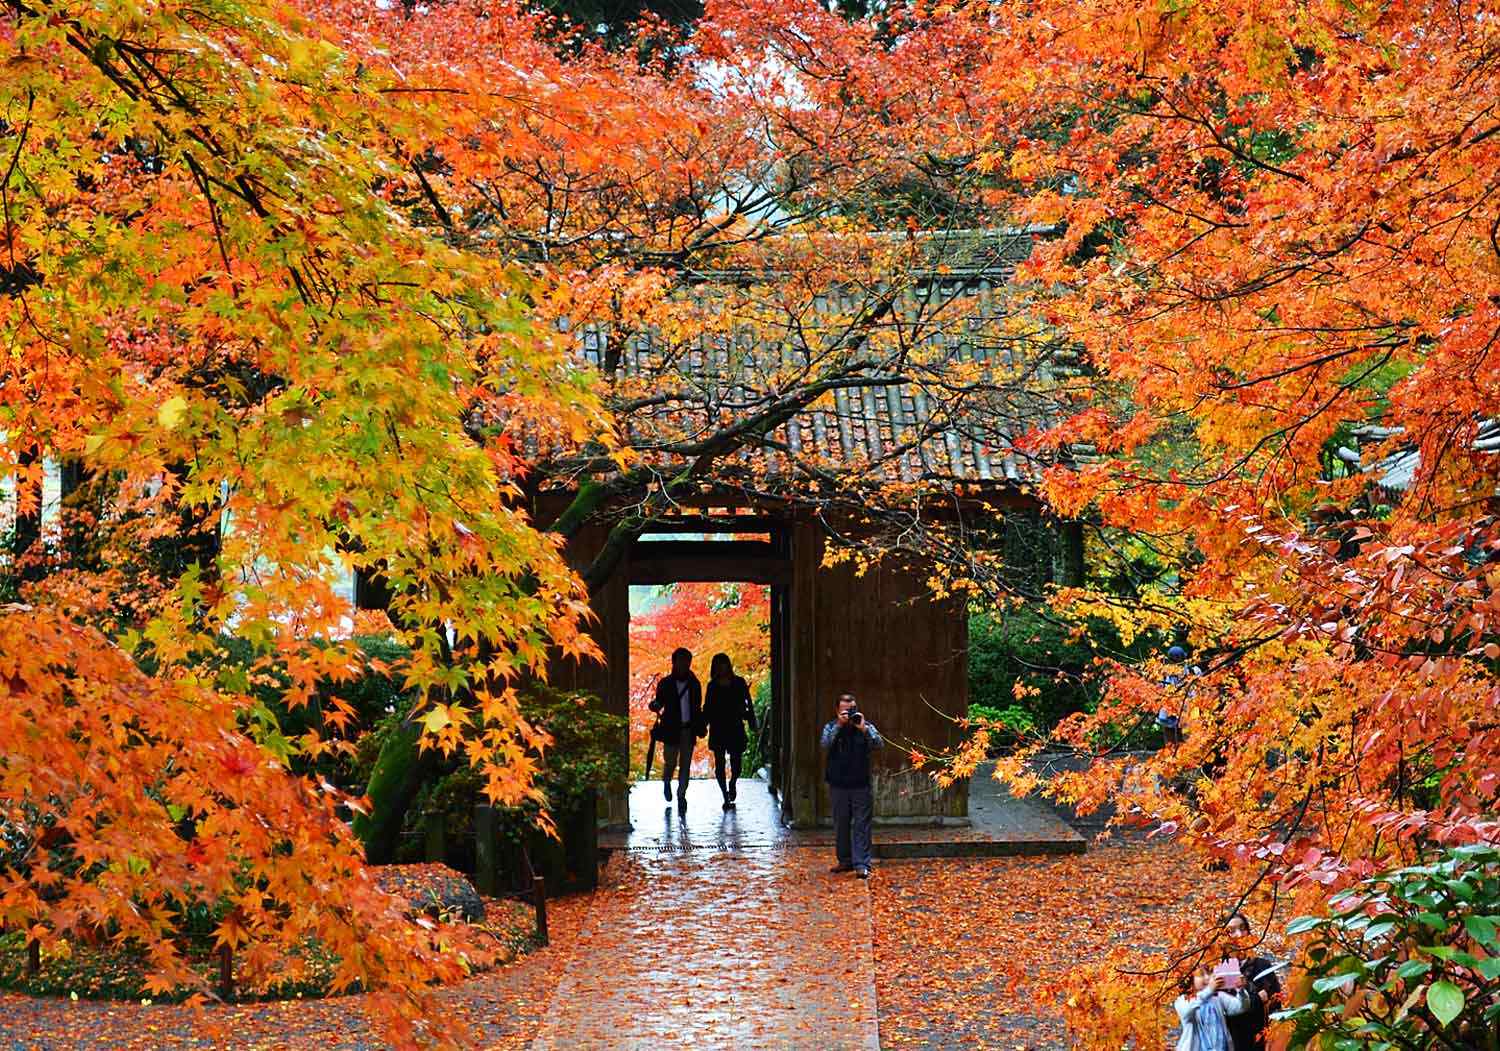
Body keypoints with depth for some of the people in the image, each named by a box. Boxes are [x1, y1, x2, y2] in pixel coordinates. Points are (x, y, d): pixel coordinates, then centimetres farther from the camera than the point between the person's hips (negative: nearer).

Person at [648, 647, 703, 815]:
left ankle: (681, 795, 4)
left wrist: (699, 728, 5)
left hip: (688, 730, 2)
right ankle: (666, 783, 31)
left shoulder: (694, 684, 7)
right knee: (670, 762, -1)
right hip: (671, 730, -2)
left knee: (685, 764, -2)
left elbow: (697, 708, 12)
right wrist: (654, 706, -20)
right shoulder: (665, 684, 1)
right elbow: (659, 703, 4)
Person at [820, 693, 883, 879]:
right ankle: (845, 860, 20)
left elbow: (879, 744, -13)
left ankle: (862, 865, -7)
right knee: (841, 825, 9)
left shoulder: (866, 726, 1)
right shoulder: (831, 727, 3)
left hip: (861, 785, -1)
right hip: (838, 785, 2)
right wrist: (839, 726, -21)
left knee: (861, 825, -5)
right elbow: (825, 744, -16)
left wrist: (863, 729, -22)